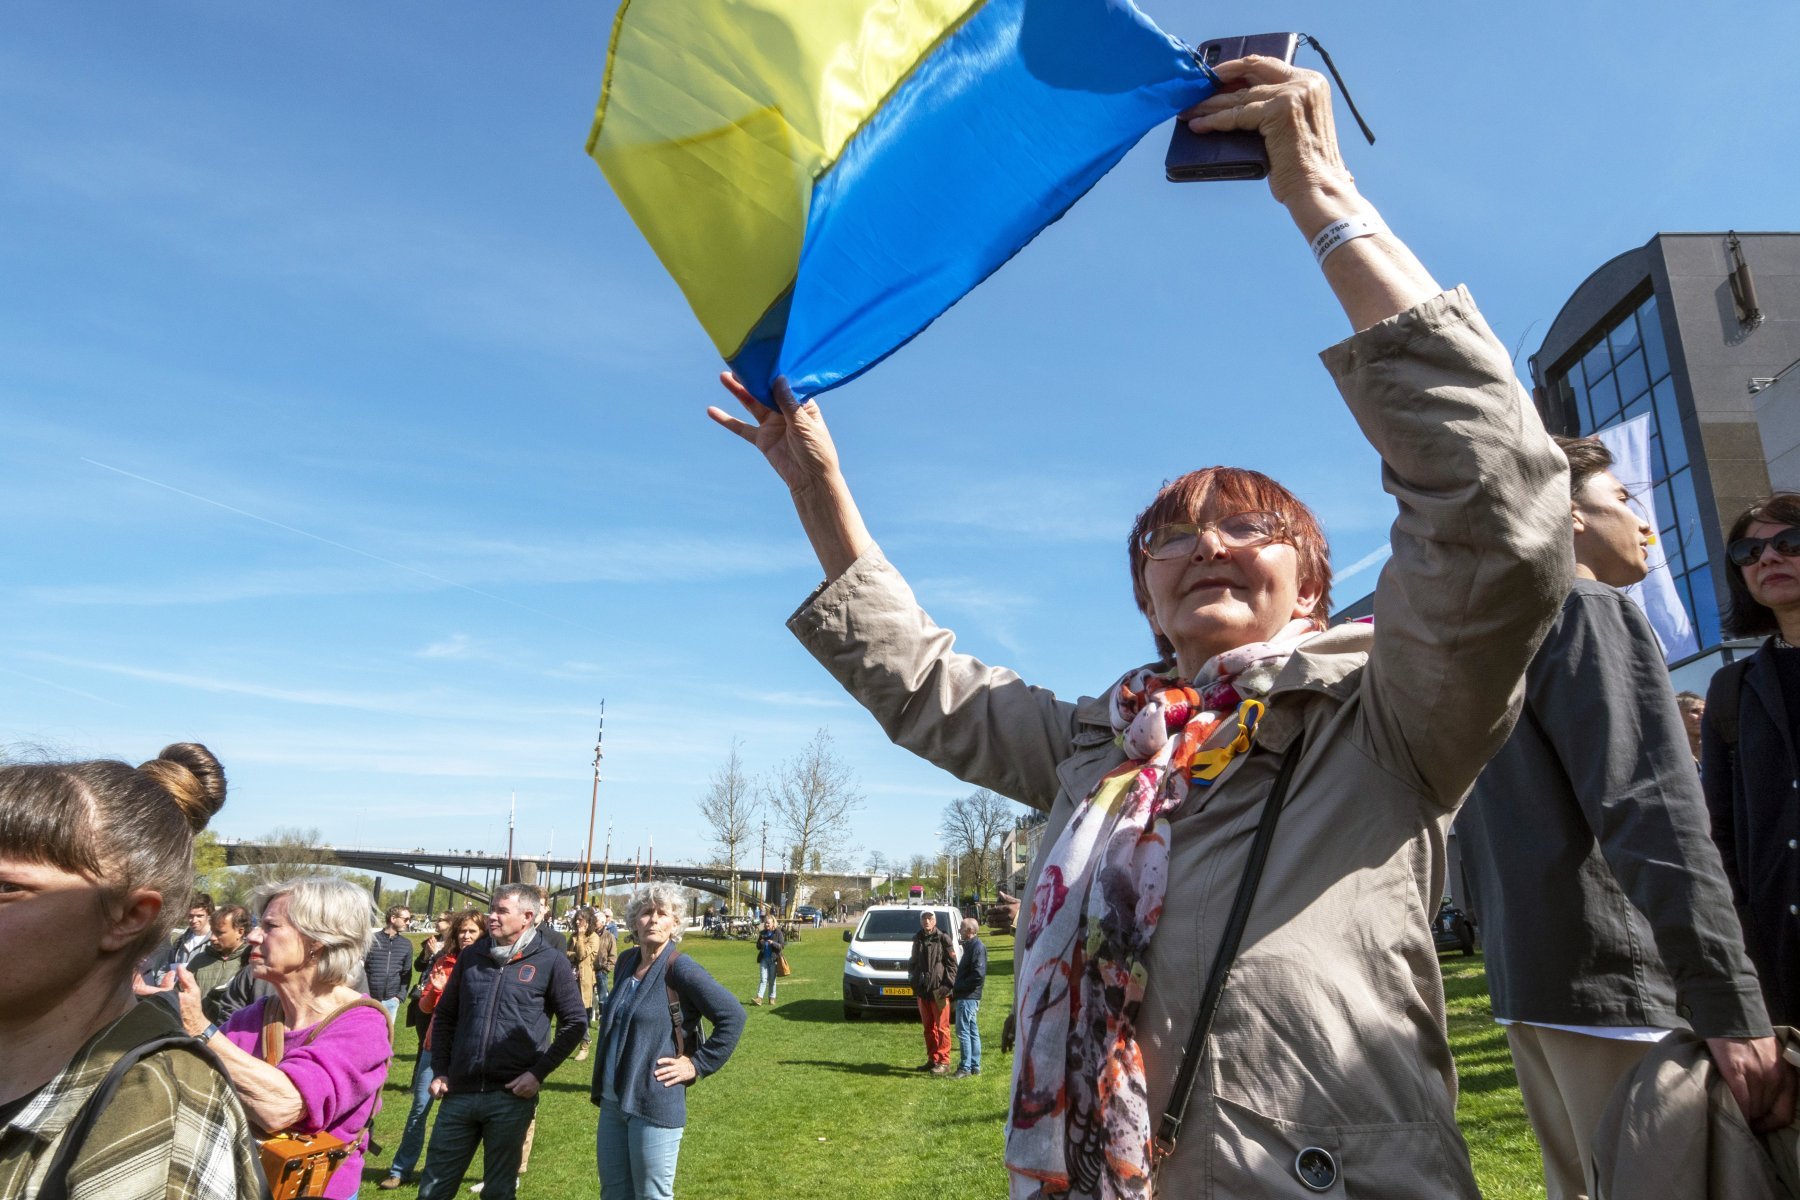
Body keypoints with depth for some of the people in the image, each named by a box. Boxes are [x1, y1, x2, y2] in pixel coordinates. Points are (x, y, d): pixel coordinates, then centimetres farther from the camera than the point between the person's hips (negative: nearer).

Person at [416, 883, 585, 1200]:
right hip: (459, 1093, 4)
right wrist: (439, 1071, 5)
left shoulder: (551, 962, -5)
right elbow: (445, 1017, 15)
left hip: (511, 1097, -3)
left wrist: (539, 1073, -9)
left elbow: (575, 1023, -3)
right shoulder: (472, 956, 7)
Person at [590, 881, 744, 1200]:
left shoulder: (679, 968, -17)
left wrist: (697, 1065, -14)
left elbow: (732, 1015, -19)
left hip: (655, 1104, -7)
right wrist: (602, 1085, 16)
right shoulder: (626, 961, 6)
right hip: (612, 1101, 7)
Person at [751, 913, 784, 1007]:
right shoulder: (762, 933, 8)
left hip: (773, 959, -2)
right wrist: (760, 943, -8)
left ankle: (772, 998, 16)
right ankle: (759, 998, -13)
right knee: (763, 979, -6)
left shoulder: (778, 933, -3)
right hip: (764, 959, 2)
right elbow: (758, 947, 16)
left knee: (772, 980, 6)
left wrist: (773, 943, -22)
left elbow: (782, 946, -7)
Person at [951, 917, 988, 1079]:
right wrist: (956, 989, 10)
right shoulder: (970, 946, 16)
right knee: (972, 1031, 13)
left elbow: (978, 975, -23)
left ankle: (965, 1067, -4)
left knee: (963, 1031, -7)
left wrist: (957, 988, -17)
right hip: (967, 997, 10)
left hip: (968, 997, -10)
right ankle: (975, 1066, 18)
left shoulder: (977, 947, -15)